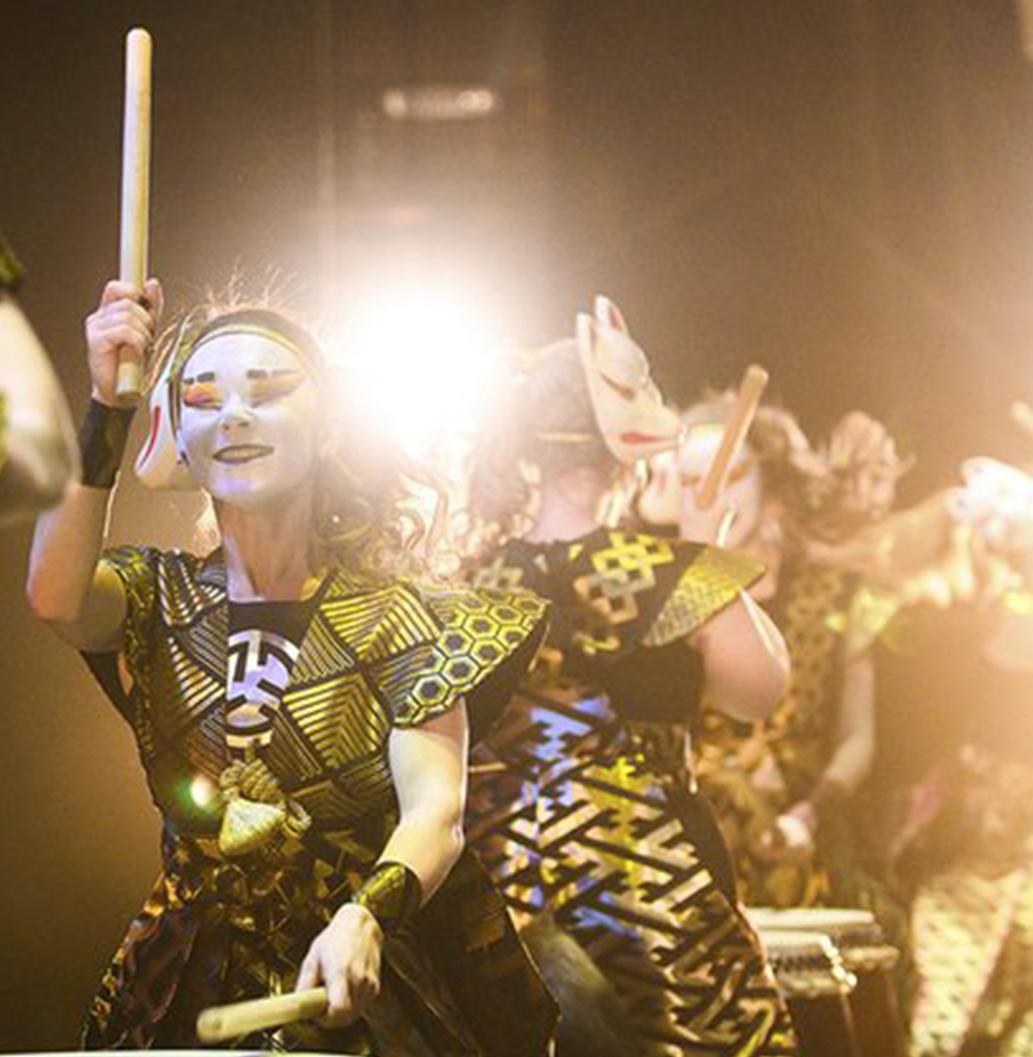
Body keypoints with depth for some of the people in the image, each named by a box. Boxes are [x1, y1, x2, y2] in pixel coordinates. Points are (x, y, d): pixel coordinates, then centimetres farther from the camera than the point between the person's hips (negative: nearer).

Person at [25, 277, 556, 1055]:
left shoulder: (392, 614, -8)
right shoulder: (161, 596, 1)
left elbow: (436, 812, -20)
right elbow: (55, 598, -21)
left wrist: (364, 919, -39)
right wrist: (108, 408, -27)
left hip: (379, 977, -2)